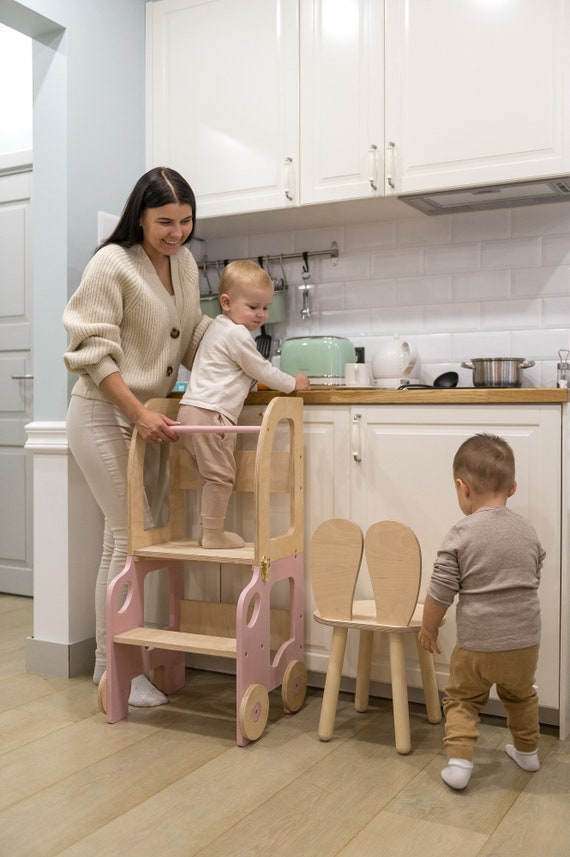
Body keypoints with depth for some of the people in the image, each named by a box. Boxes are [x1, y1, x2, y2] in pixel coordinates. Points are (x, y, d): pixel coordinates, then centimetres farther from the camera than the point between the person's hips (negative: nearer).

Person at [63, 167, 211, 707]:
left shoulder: (184, 262, 9)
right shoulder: (112, 264, -12)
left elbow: (193, 338, 18)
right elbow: (94, 350, -16)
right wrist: (139, 413, -22)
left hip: (146, 415, 7)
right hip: (103, 414, -7)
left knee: (125, 536, 11)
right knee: (130, 535, -8)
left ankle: (109, 660, 22)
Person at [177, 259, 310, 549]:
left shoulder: (218, 327, 22)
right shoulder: (237, 334, -10)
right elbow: (263, 372, -5)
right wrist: (293, 384, 9)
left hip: (193, 409, 10)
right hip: (210, 413, -10)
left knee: (213, 476, 14)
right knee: (220, 476, -5)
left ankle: (208, 532, 18)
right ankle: (214, 536, 0)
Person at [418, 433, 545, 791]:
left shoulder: (461, 536, -16)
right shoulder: (527, 530, -1)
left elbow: (440, 593, -13)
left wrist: (429, 629, 4)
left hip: (477, 643, -4)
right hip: (526, 640, 5)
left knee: (462, 699, 17)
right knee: (521, 695, 29)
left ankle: (459, 760, 6)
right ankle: (527, 751, 45)